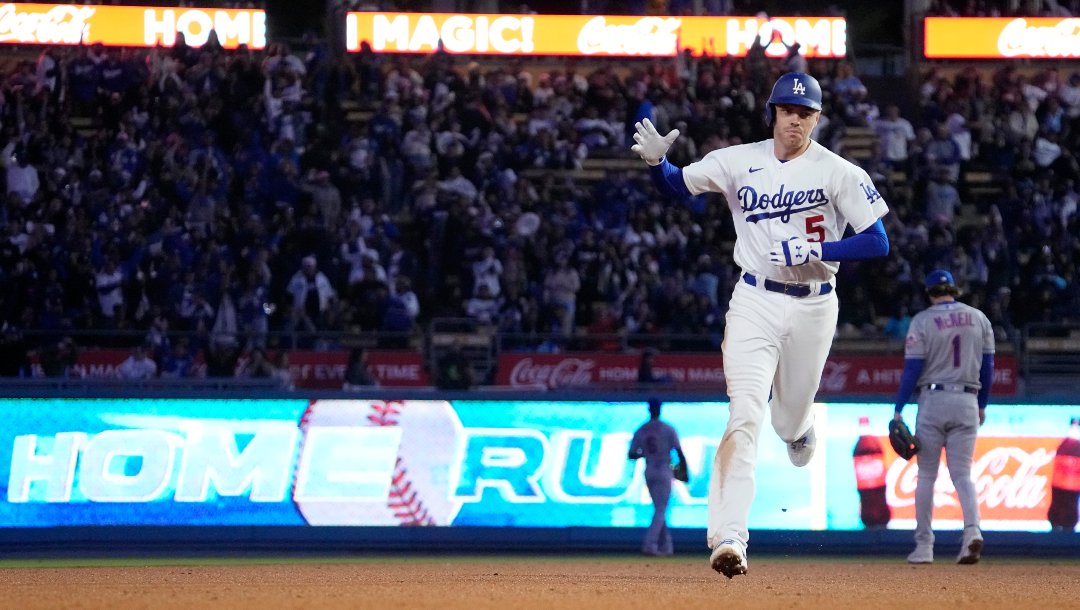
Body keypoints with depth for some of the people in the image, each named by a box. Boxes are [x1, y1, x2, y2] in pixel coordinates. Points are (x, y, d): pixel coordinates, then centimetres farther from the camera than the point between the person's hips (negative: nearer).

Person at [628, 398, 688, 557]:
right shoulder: (668, 429, -7)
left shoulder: (641, 431, 3)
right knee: (661, 510, -3)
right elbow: (679, 452, -9)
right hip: (664, 472, -4)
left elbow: (631, 455, 3)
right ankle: (649, 544, -17)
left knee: (659, 510, 14)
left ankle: (666, 546, 15)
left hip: (649, 473, 4)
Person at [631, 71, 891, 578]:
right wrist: (656, 161, -13)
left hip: (814, 305, 0)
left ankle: (800, 427, 56)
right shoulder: (740, 162, 1)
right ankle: (729, 538, -24)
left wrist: (815, 251, -20)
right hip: (755, 302, 0)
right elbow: (678, 185, 10)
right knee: (745, 417, -17)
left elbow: (878, 242, -7)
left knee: (790, 422, 15)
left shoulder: (839, 173, -5)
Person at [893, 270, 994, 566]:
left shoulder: (923, 321, -5)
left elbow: (913, 367, -8)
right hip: (967, 402, 3)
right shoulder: (978, 318, 6)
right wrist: (982, 405, 20)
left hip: (933, 399, -3)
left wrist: (898, 410, -3)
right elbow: (987, 364, 10)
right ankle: (972, 530, -21)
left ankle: (924, 546, 6)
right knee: (962, 473, 4)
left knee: (926, 474, 6)